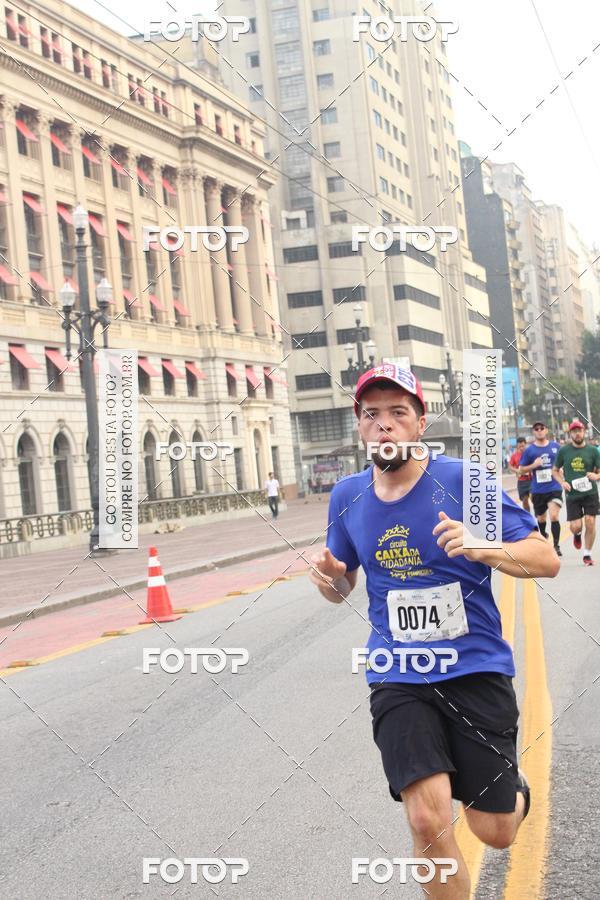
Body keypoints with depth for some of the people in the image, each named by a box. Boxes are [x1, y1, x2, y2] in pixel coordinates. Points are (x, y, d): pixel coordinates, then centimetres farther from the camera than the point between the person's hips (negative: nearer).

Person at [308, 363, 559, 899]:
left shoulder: (461, 480, -9)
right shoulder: (347, 496, 3)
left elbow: (547, 559, -9)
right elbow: (343, 589, 17)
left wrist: (482, 548, -27)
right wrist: (330, 578, -7)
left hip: (476, 669, -2)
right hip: (399, 676, 2)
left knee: (495, 833, 5)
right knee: (429, 822, -16)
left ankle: (515, 787, 41)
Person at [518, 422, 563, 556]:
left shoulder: (555, 446, 3)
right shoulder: (529, 450, -1)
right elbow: (521, 470, 3)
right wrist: (533, 465, -15)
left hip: (554, 488, -1)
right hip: (537, 490, 1)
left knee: (554, 516, -18)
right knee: (541, 518, 16)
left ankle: (556, 545, -9)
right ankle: (543, 535, 47)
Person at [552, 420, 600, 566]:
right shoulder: (563, 451, 1)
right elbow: (555, 471, 11)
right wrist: (562, 482, -7)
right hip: (572, 494, 0)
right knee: (576, 527, -4)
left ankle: (587, 555, 13)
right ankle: (577, 535, 35)